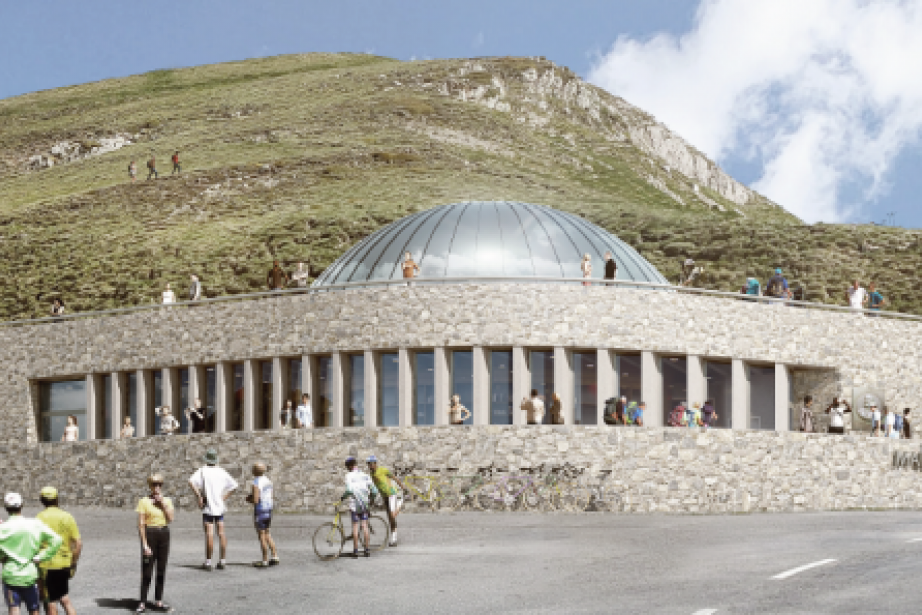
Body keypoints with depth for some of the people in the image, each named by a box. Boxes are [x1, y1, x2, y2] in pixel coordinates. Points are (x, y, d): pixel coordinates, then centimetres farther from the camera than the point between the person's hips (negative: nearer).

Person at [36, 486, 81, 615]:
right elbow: (78, 544, -1)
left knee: (50, 604, 5)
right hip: (64, 564, 4)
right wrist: (73, 564, 9)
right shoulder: (68, 517, 1)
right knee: (65, 599, 21)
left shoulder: (39, 518, -8)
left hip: (47, 566, -4)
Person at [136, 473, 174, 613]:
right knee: (147, 571, -2)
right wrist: (144, 544, -14)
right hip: (150, 534, -4)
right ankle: (143, 603, 5)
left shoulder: (167, 501, 7)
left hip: (164, 534, 4)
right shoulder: (144, 502, -6)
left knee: (161, 570, 9)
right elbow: (141, 524, -9)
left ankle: (158, 601, 19)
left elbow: (171, 519, -5)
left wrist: (163, 503, -11)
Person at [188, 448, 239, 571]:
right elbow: (233, 485, 7)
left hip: (208, 507, -4)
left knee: (209, 533, -5)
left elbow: (191, 481, -20)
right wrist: (224, 497, 10)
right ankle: (223, 561, 8)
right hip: (220, 506, 4)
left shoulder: (203, 471, -6)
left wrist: (199, 497, -14)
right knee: (221, 533, 6)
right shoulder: (222, 472, 5)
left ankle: (208, 562, -5)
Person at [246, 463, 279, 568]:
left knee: (261, 536, 1)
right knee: (267, 534, 19)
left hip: (260, 511, -8)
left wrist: (249, 499, -3)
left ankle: (265, 561, 5)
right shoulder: (267, 480, 7)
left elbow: (255, 501, -24)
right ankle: (275, 557, 16)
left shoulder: (256, 484, -19)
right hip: (269, 509, 8)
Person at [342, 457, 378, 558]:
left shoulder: (349, 476, -7)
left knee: (355, 526, 1)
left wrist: (344, 496, -6)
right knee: (365, 526, 7)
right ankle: (367, 549, 7)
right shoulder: (365, 475, 6)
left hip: (354, 504, -4)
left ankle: (355, 550, 1)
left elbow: (349, 489, -23)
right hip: (365, 504, 4)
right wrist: (371, 499, 22)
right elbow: (374, 491, 6)